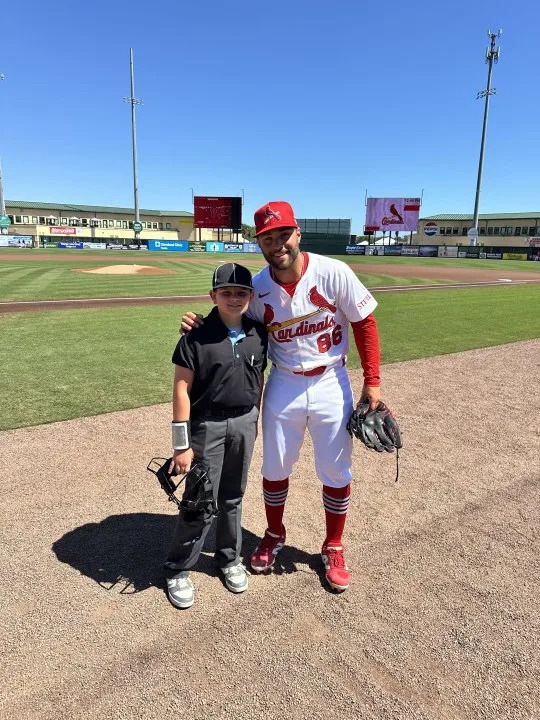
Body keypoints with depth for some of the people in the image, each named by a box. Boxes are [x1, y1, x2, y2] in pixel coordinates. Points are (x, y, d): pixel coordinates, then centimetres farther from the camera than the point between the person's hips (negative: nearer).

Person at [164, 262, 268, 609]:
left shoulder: (259, 334, -1)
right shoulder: (197, 336, -14)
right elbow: (182, 389, -13)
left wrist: (254, 421, 13)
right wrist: (182, 445, -13)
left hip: (244, 424, 4)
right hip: (207, 426, -4)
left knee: (233, 499, 18)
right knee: (200, 504, 2)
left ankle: (229, 558, 39)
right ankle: (178, 569, 24)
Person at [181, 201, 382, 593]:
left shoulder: (333, 272, -17)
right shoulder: (258, 288, -9)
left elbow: (365, 324, -8)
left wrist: (372, 381, -9)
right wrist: (205, 326, -14)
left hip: (331, 384, -2)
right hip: (283, 386, 2)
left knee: (337, 473, 10)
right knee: (275, 469, 16)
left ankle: (333, 549, 35)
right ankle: (274, 536, 43)